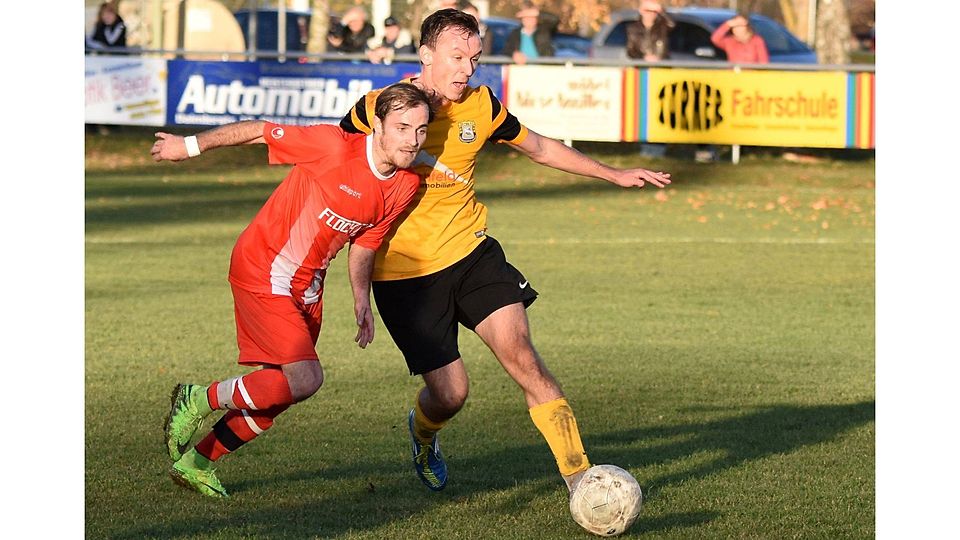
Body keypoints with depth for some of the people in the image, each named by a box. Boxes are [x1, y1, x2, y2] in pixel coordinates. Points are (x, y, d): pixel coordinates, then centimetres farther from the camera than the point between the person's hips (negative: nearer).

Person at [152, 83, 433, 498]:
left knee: (278, 393, 12)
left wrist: (362, 301, 5)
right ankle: (197, 401, 0)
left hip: (307, 286, 8)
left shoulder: (406, 187, -3)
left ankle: (196, 462, 31)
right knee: (305, 379, -20)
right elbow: (259, 131, -13)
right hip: (263, 269, -8)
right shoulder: (334, 146, -24)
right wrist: (190, 146, -6)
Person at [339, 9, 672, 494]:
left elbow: (539, 147, 17)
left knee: (520, 354, -16)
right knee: (449, 393, -6)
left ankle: (579, 478, -16)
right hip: (403, 272, -3)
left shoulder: (481, 106, -1)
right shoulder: (376, 108, -12)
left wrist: (613, 174, 20)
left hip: (469, 250, 3)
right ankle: (421, 431, 34)